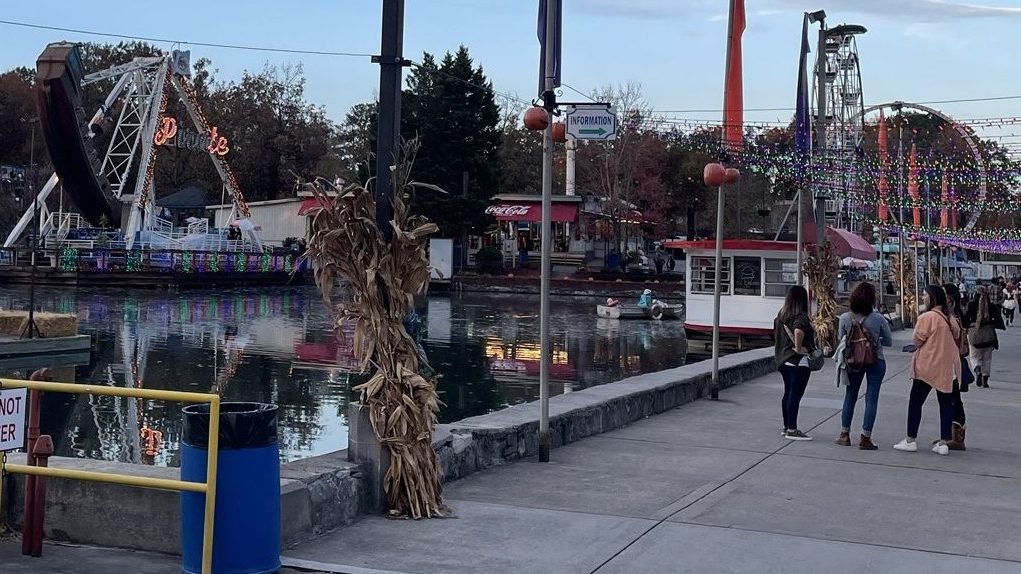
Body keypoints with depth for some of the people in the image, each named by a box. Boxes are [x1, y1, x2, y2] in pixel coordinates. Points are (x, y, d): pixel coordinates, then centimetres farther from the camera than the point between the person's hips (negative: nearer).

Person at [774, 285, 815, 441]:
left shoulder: (781, 315, 10)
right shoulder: (800, 317, -16)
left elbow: (776, 333, 20)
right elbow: (798, 331, -35)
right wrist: (798, 348, -22)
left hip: (783, 360, 9)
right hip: (799, 361, -9)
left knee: (788, 393, 16)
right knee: (796, 395, -5)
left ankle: (786, 426, 23)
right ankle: (792, 430, -3)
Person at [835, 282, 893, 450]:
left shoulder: (845, 318, -10)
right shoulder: (878, 319, -14)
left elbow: (841, 340, 0)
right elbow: (889, 341, -3)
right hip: (876, 362, -2)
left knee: (850, 396, 16)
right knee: (871, 398, 4)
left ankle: (845, 434, 20)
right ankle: (865, 438, 4)